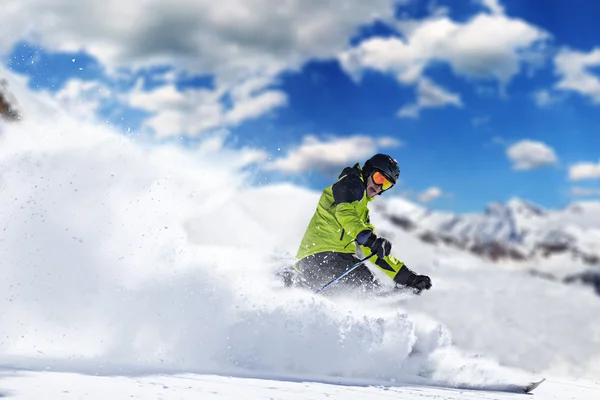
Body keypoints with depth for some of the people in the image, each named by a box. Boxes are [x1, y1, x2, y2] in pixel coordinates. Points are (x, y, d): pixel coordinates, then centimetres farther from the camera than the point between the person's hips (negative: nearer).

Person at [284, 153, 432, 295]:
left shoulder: (362, 210, 32)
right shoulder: (351, 183, 6)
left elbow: (373, 250, 31)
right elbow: (345, 212, -16)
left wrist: (407, 276, 24)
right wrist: (367, 238, -34)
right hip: (323, 254, -9)